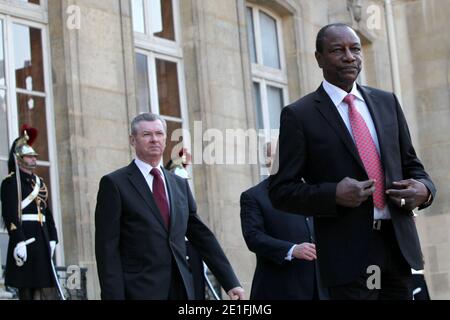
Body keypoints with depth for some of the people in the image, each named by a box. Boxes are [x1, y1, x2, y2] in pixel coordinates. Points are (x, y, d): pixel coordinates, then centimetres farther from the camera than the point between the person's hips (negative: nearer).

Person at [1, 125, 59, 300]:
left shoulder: (39, 182, 19)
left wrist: (52, 238, 11)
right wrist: (18, 241, -23)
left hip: (42, 238, 8)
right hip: (24, 238, -8)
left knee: (47, 287, 6)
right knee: (27, 288, -5)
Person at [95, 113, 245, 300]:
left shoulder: (180, 184, 14)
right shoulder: (114, 184, -2)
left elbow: (202, 236, 15)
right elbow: (107, 247, -7)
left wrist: (231, 283, 9)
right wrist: (114, 296, -14)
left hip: (181, 290, 5)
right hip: (139, 291, -5)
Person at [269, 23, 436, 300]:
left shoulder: (387, 102, 12)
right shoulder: (299, 115, -2)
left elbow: (411, 165, 18)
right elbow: (281, 191, -4)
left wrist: (424, 189, -5)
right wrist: (334, 195, -20)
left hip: (399, 245, 5)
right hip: (349, 253, -4)